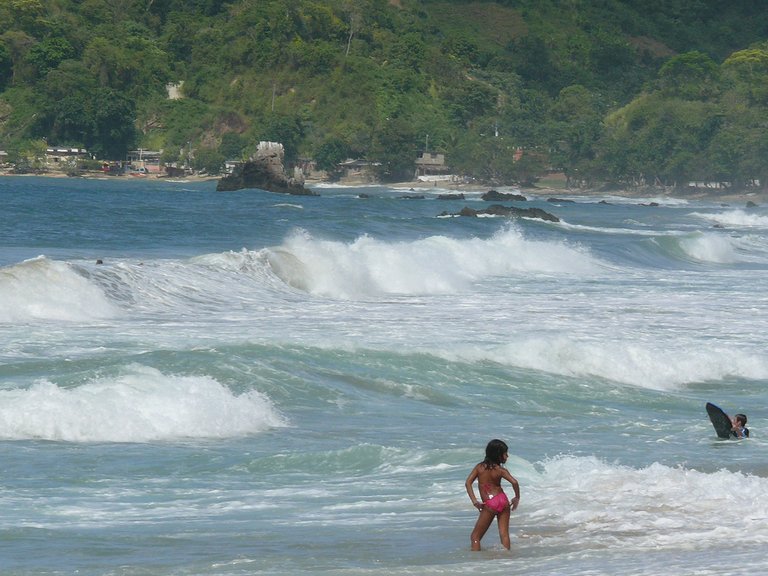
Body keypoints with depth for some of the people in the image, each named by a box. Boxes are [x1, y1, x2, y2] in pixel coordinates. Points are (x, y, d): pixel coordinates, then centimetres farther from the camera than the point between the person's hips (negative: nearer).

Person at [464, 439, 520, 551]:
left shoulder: (480, 467, 3)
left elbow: (468, 483, -5)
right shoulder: (501, 470, -2)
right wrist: (517, 498, 0)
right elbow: (514, 482, -16)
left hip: (489, 504, -1)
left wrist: (474, 501, -5)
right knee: (504, 533, 6)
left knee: (475, 536, 4)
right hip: (503, 500, 1)